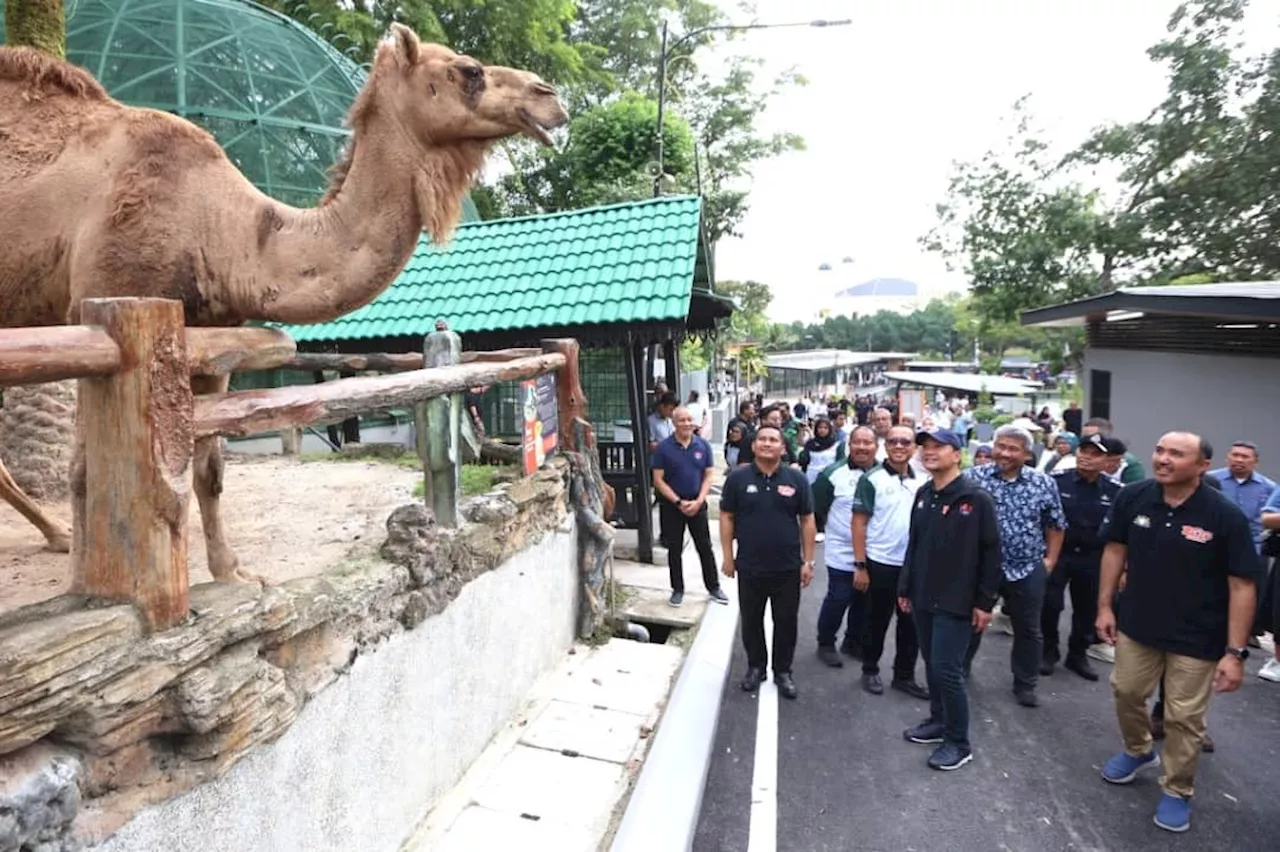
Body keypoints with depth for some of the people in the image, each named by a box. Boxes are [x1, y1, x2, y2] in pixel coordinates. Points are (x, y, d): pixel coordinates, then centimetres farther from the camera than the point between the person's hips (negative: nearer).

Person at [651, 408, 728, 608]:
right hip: (672, 505, -1)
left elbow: (708, 475, 0)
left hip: (697, 504, 2)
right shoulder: (663, 448, -8)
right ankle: (678, 590, 21)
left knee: (705, 547, 9)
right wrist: (678, 502, -15)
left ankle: (713, 587, 22)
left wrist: (698, 501, -11)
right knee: (675, 550, 9)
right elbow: (658, 480, -9)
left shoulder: (703, 446, -2)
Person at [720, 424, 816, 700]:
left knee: (786, 622, 11)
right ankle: (756, 666, 33)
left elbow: (807, 521, 2)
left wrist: (808, 561, 0)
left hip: (788, 567, 0)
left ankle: (783, 671, 29)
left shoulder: (796, 479, -2)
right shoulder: (737, 478, -4)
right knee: (751, 620, 14)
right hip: (749, 566, 0)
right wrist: (728, 556, -2)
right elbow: (727, 518, 0)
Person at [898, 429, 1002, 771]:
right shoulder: (923, 495, 8)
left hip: (956, 601, -6)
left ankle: (959, 742, 13)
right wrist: (905, 588, 13)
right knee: (931, 664, 16)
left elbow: (991, 553, -11)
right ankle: (938, 721, 34)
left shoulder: (977, 498, -13)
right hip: (923, 597, 7)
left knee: (947, 669, -4)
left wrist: (984, 602, -11)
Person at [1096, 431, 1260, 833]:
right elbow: (1115, 550, 2)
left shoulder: (1225, 516, -20)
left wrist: (1235, 652, -16)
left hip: (1197, 638, -3)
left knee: (1183, 718, 10)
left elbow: (1242, 586, -15)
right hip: (1136, 625, 3)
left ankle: (1177, 791, 33)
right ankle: (1138, 751, 49)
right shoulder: (1132, 498, -11)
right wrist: (1105, 606, 3)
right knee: (1126, 692, 20)